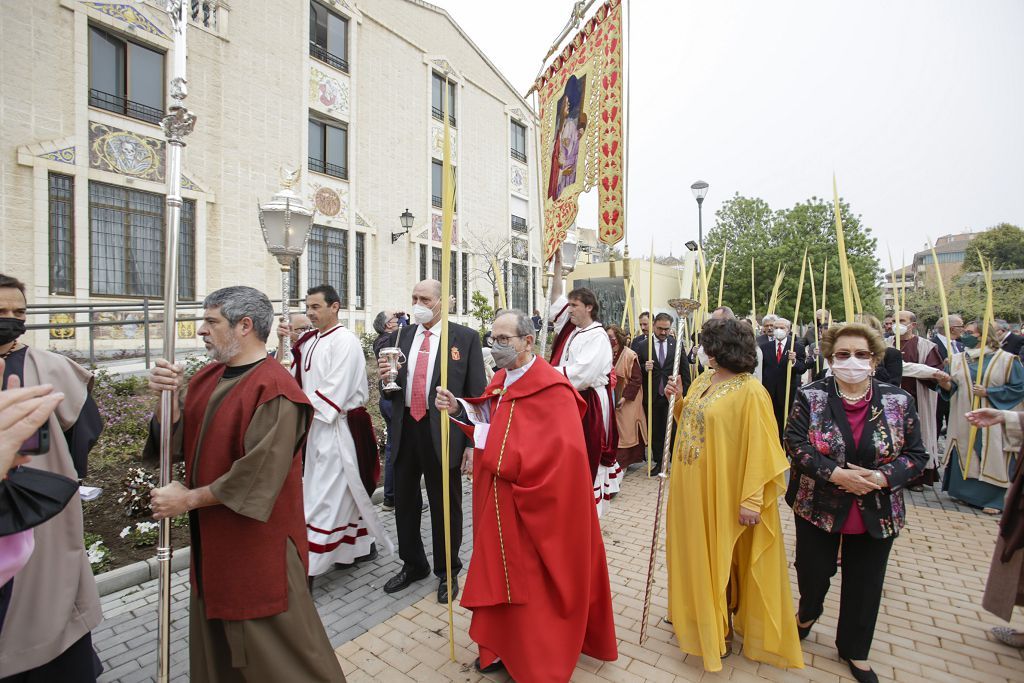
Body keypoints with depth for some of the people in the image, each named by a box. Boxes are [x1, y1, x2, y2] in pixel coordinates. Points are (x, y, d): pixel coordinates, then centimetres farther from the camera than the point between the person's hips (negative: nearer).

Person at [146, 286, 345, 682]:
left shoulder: (274, 390, -23)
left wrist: (190, 498, -14)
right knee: (216, 636, 25)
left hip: (258, 543, -8)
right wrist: (168, 396, -12)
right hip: (212, 537, 8)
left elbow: (259, 472, -25)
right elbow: (177, 439, 5)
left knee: (271, 648, 10)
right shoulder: (208, 377, 5)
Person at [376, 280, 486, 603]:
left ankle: (447, 571, 36)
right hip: (405, 429, 5)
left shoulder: (466, 338, -6)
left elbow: (476, 393, -8)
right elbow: (392, 391, 14)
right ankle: (413, 565, 44)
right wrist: (386, 377, -10)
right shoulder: (400, 337, 8)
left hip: (442, 432, -5)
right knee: (404, 501, 19)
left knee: (445, 505, 12)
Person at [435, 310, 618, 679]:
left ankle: (538, 664, 34)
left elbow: (558, 452, -28)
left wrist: (491, 443, -24)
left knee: (533, 585, 10)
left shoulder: (551, 389, -21)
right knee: (503, 573, 21)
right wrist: (459, 409, -8)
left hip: (534, 509, -8)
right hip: (499, 501, 8)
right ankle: (505, 646, 43)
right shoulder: (501, 380, 5)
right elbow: (488, 421, 11)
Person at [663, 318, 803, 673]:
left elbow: (759, 450, -20)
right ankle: (695, 614, 43)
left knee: (718, 558, 11)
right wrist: (679, 398, -1)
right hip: (690, 488, 7)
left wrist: (752, 499, -20)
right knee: (694, 553, 21)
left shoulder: (750, 392, -19)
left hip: (721, 492, -7)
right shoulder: (702, 380, 5)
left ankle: (720, 630, 34)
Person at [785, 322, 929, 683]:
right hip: (818, 507, -1)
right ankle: (808, 613, 49)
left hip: (876, 514, 2)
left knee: (865, 585, 16)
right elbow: (795, 443, -14)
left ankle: (855, 650, 41)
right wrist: (836, 473, -24)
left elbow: (916, 455, -3)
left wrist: (881, 477, -20)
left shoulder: (898, 401, -5)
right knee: (813, 572, 14)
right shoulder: (810, 396, -10)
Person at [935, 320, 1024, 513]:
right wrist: (945, 383, -18)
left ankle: (994, 499, 12)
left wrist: (988, 392, -14)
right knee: (963, 456, 6)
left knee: (993, 457, 0)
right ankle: (964, 491, 20)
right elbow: (952, 388, 4)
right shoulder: (957, 360, 7)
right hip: (964, 421, 3)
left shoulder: (1007, 360, -2)